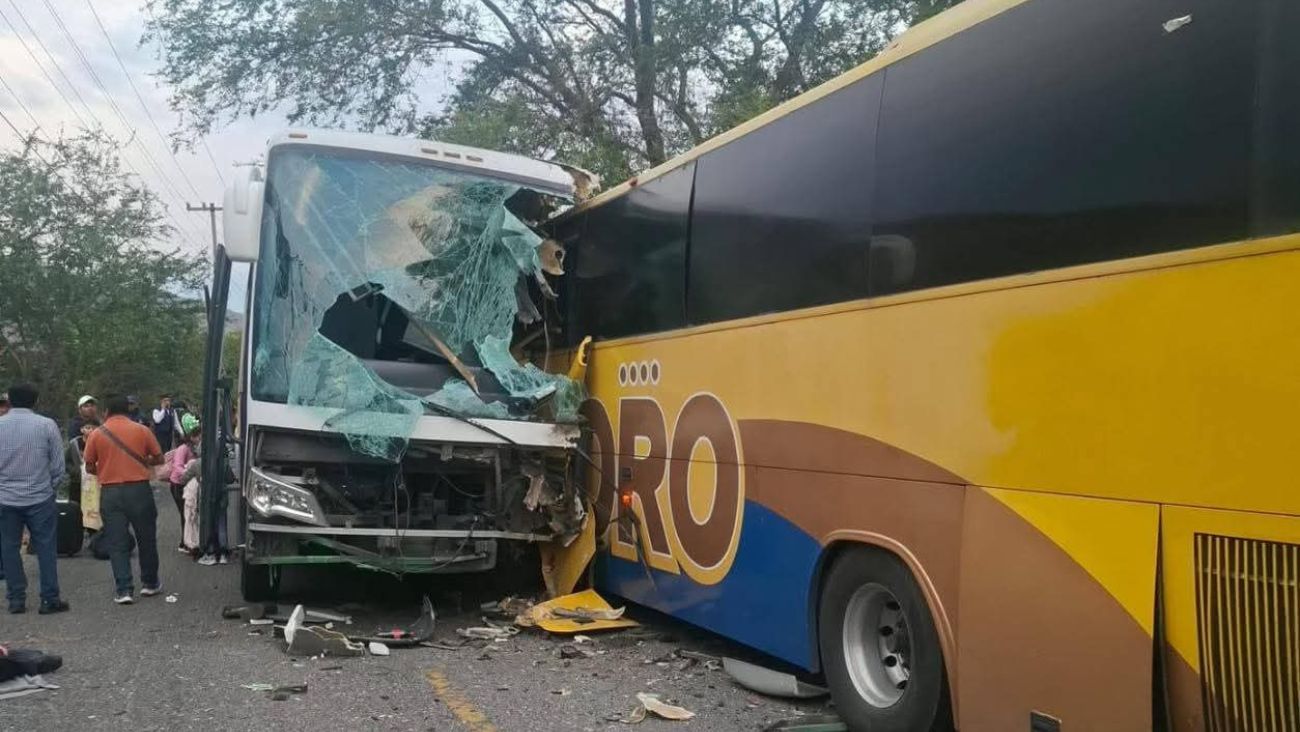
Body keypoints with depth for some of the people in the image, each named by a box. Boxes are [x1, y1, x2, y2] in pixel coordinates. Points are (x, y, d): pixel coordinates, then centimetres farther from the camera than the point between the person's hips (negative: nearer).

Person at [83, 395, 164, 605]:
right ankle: (150, 583, 24)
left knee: (117, 542, 5)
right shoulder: (142, 430, 0)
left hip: (110, 491, 0)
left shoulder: (96, 434, 1)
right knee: (146, 538, 14)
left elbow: (89, 467, 4)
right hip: (139, 489, 0)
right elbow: (159, 459, 4)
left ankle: (123, 590, 0)